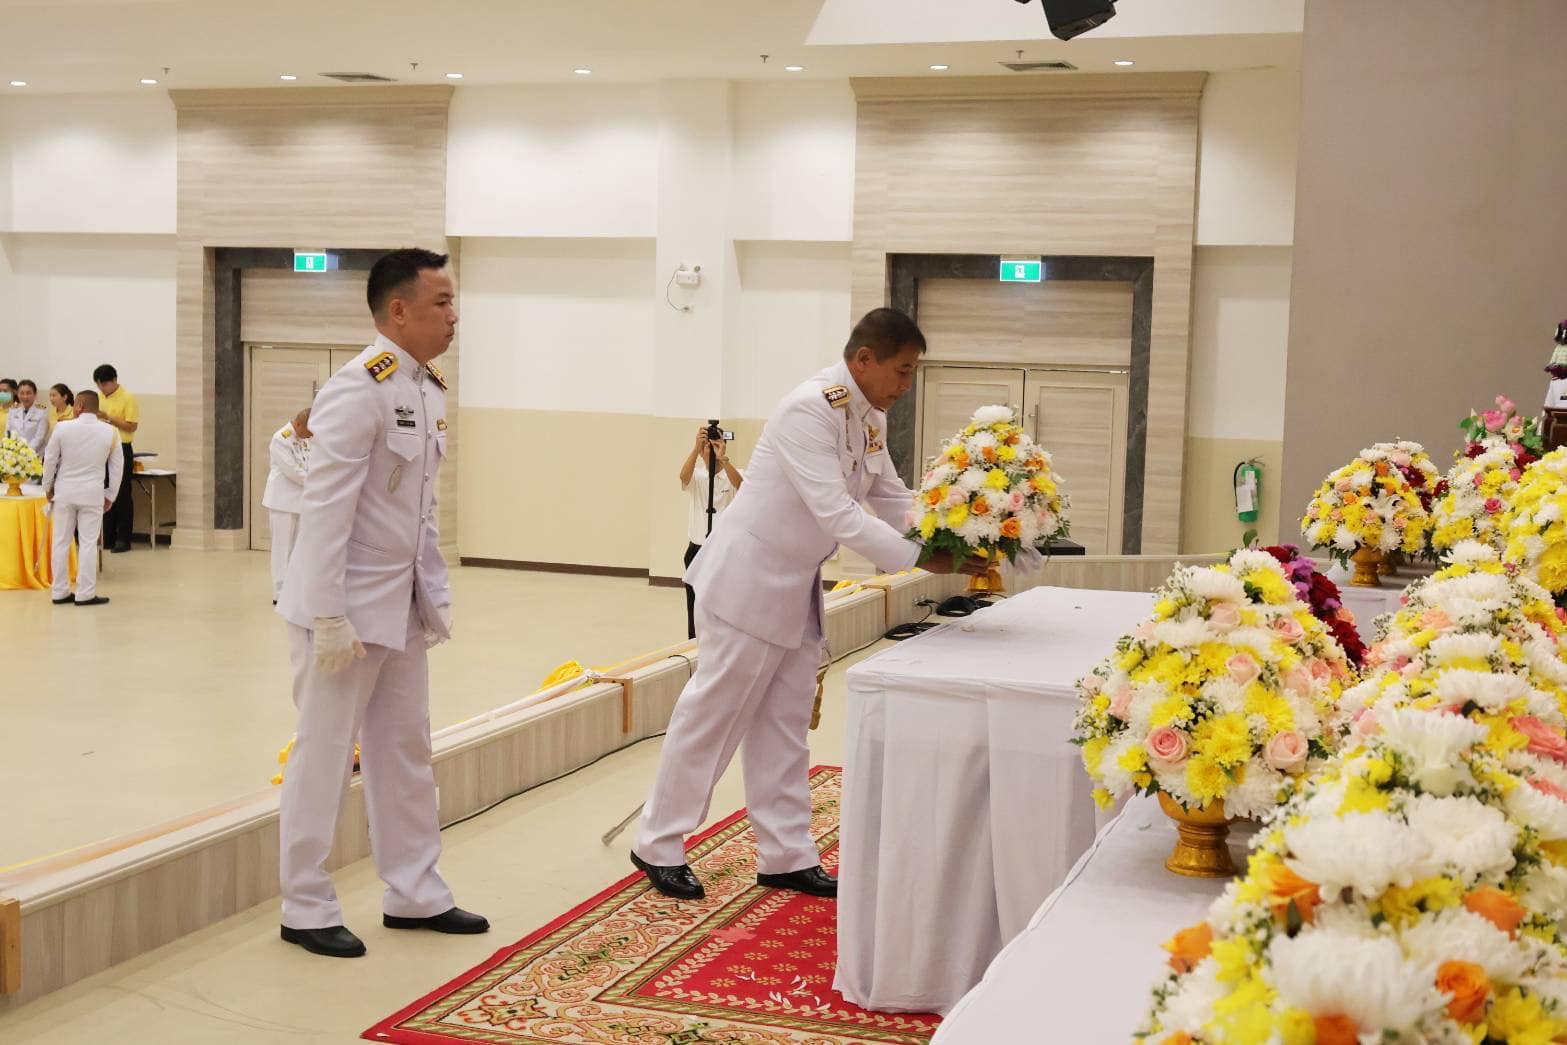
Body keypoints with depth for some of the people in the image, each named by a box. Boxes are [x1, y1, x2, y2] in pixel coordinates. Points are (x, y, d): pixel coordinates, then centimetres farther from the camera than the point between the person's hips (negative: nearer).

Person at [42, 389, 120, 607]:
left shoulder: (62, 427, -8)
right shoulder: (109, 432, -3)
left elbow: (50, 459, 0)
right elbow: (117, 466, 3)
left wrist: (48, 487, 14)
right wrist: (110, 496, 12)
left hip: (64, 491, 0)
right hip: (93, 493, 0)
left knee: (61, 542, 8)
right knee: (88, 543, 1)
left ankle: (60, 592, 12)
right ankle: (85, 594, 0)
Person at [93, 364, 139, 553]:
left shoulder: (128, 398, -9)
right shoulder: (101, 398, 12)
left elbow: (131, 426, -14)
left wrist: (108, 417, -20)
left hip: (121, 449, -7)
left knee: (122, 495, -4)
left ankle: (123, 539, 0)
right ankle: (108, 537, 15)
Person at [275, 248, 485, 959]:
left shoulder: (430, 391, 8)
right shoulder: (360, 389, -18)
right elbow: (325, 507, -21)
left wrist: (436, 593, 12)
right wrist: (329, 618, -22)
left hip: (402, 606, 9)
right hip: (346, 606, -8)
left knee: (406, 753, 15)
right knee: (325, 755, 2)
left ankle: (415, 895, 27)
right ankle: (305, 909, 15)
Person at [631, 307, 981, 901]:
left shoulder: (870, 418, 4)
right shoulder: (810, 409, -24)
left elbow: (892, 498, 10)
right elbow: (836, 514, -30)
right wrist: (921, 560, -31)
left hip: (798, 586, 9)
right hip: (751, 579, -9)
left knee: (785, 724, 13)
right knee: (713, 713, 2)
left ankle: (786, 856, 21)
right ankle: (658, 846, 16)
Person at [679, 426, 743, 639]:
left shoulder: (731, 475, 1)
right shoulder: (697, 476, 4)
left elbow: (740, 485, -23)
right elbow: (683, 476, -20)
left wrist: (723, 458, -39)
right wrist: (696, 447, -36)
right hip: (697, 550, 2)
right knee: (696, 609, 4)